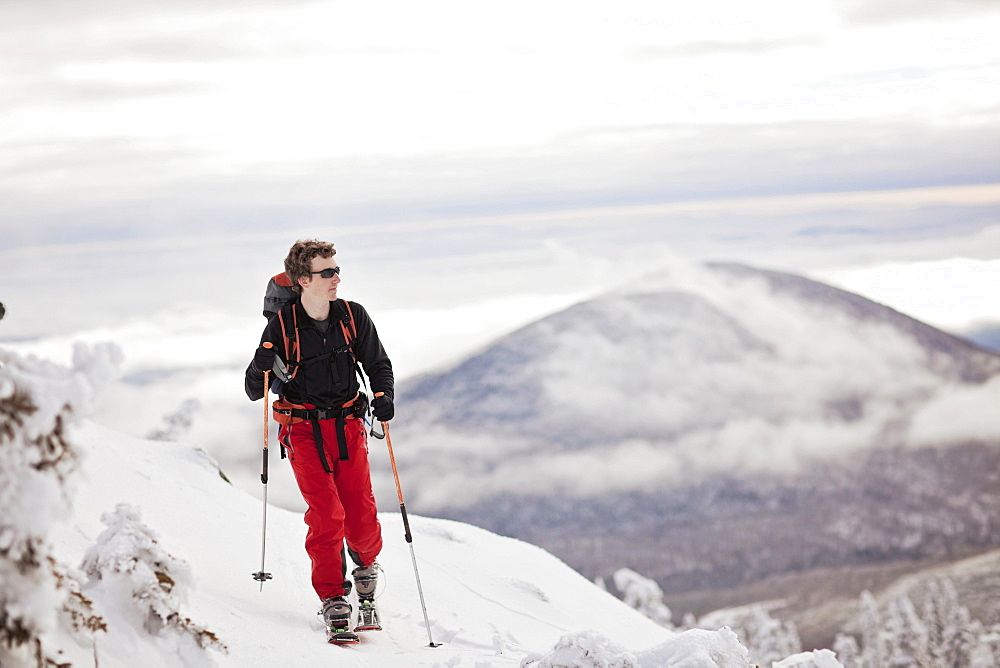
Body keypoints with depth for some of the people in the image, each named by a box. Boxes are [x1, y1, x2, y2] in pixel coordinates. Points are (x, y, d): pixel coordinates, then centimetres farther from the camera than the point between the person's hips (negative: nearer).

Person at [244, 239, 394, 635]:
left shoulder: (353, 316, 0)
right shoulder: (282, 325, -6)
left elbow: (379, 364, 13)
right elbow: (254, 391, -2)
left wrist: (383, 396, -7)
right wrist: (262, 366, -24)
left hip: (348, 426, 2)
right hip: (303, 430, -2)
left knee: (362, 516, -6)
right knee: (326, 514, -15)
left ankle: (366, 562, 28)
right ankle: (332, 597, 0)